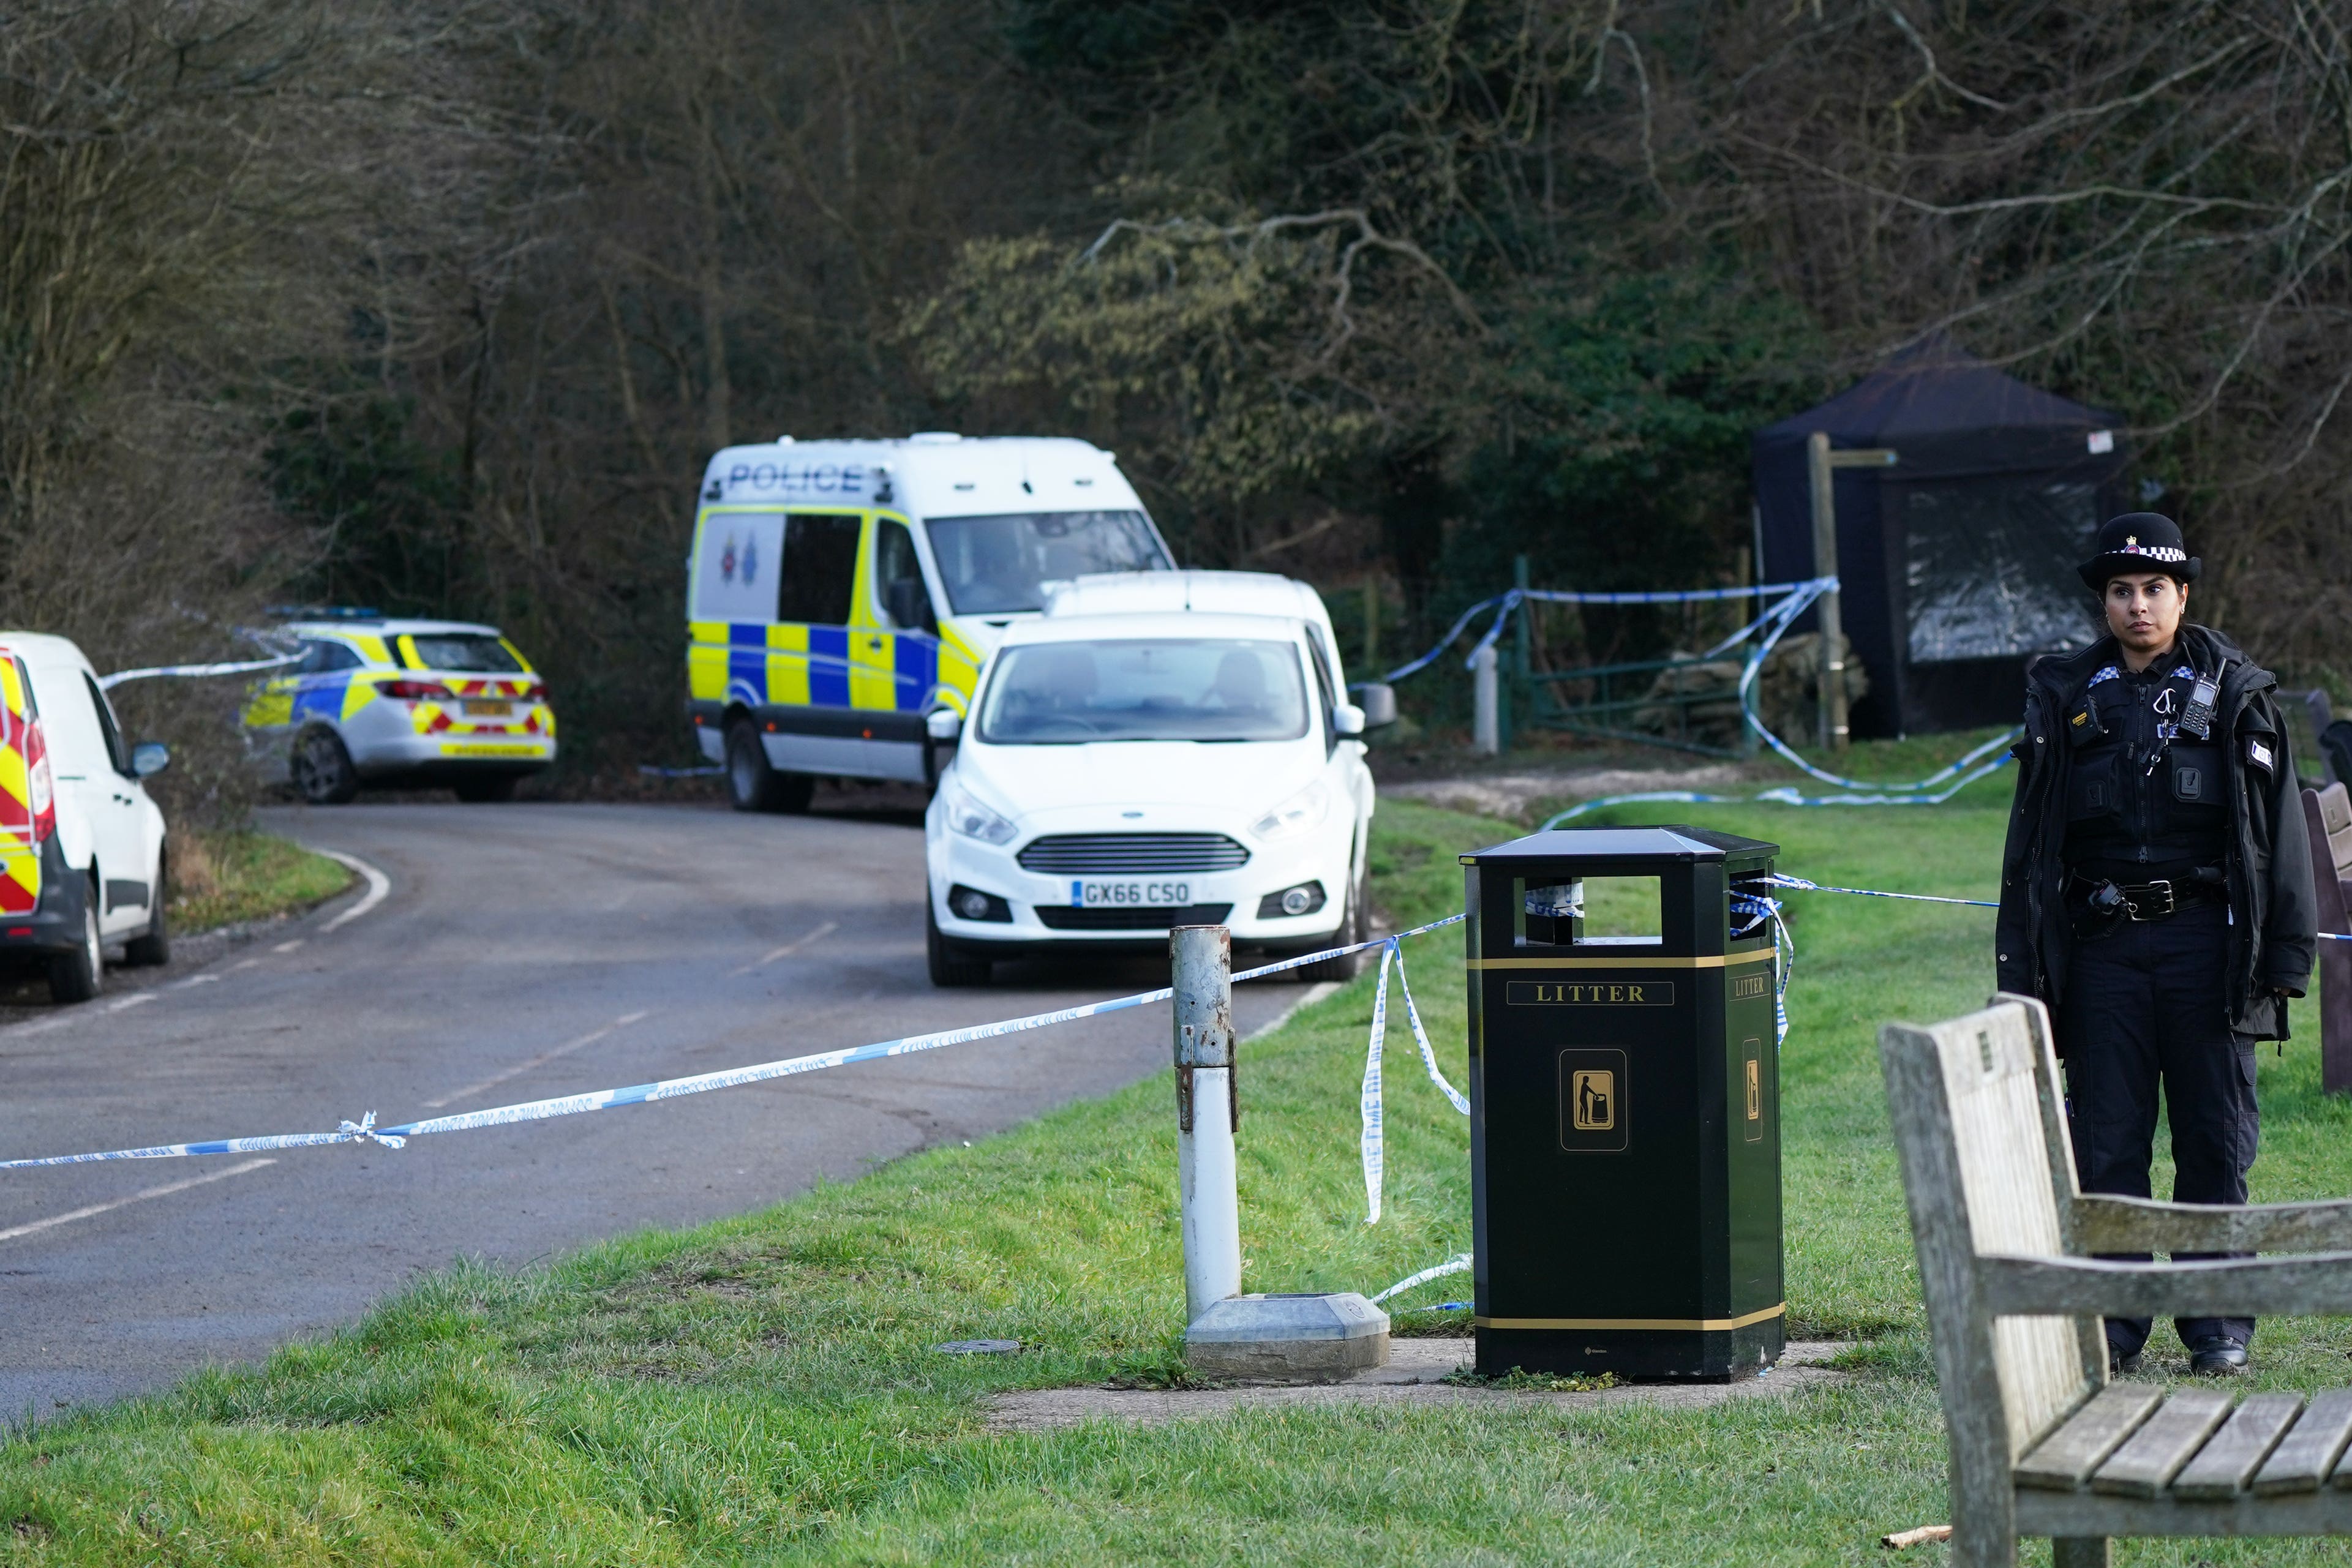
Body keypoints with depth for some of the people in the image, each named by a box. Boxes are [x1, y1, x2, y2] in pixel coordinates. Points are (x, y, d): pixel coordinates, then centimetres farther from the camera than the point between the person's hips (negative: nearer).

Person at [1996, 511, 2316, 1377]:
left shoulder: (2234, 695, 5)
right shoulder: (2065, 699, 10)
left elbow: (2280, 830, 5)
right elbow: (2030, 841, 12)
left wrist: (2283, 955, -2)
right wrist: (2023, 970, 6)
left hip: (2205, 940, -2)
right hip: (2102, 944, 2)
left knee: (2215, 1142, 2)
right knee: (2105, 1145, 2)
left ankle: (2219, 1322, 9)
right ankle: (2113, 1324, 9)